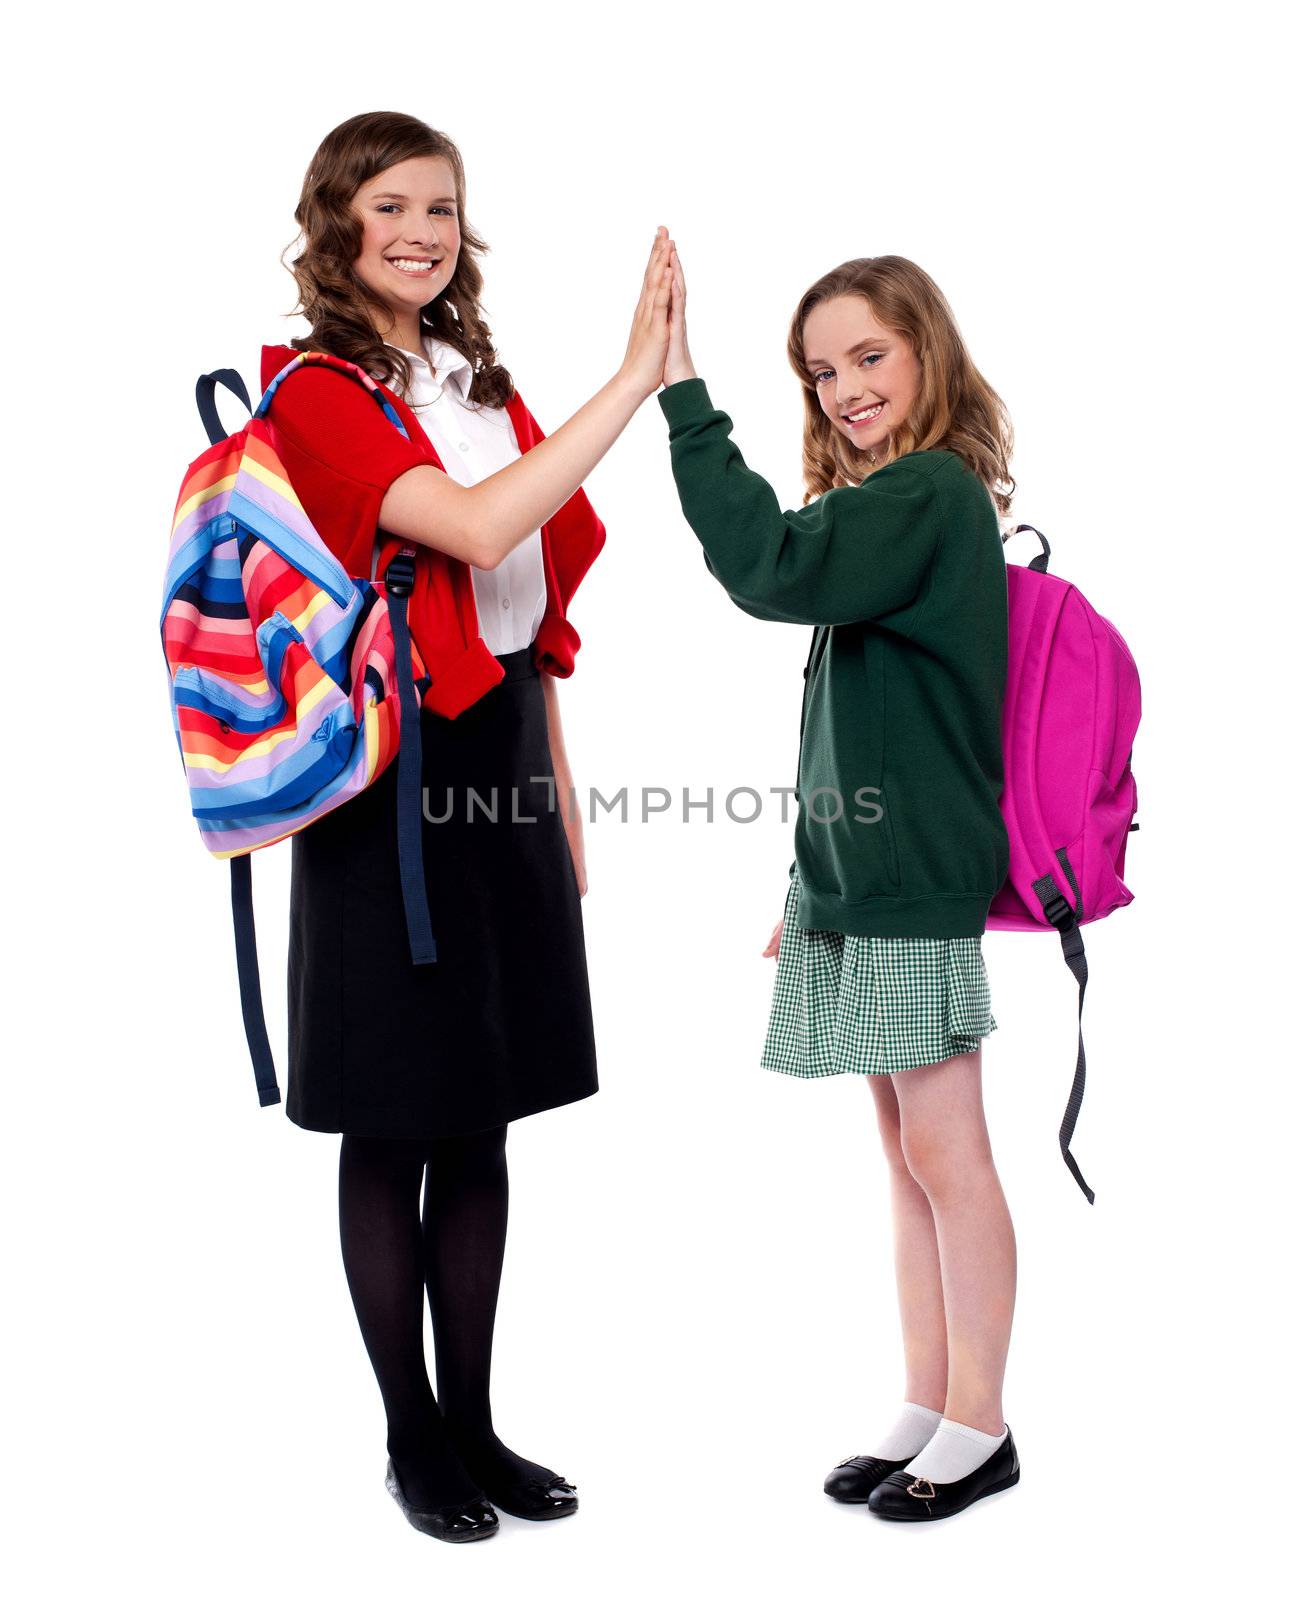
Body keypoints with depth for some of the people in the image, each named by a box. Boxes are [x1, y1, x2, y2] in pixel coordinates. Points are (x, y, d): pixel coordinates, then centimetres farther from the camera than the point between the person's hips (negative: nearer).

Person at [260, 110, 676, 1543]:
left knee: (481, 1125, 12)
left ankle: (473, 1420, 25)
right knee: (395, 1130, 4)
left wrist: (564, 801, 13)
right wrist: (635, 377, -23)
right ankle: (411, 1438, 20)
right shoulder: (316, 394, -8)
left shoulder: (484, 387, 14)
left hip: (505, 770, 7)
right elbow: (478, 529, -25)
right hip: (394, 776, -6)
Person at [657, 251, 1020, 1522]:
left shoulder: (931, 494, -12)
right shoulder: (895, 504, 17)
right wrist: (815, 879, 20)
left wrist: (684, 393, -24)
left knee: (942, 1154, 0)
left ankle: (979, 1425, 15)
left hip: (921, 879, -9)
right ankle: (926, 1408, 24)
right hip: (866, 873, 9)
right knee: (907, 1157, 14)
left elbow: (769, 567, -28)